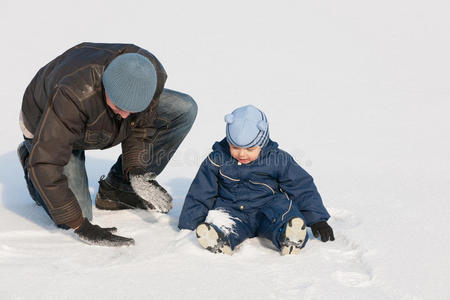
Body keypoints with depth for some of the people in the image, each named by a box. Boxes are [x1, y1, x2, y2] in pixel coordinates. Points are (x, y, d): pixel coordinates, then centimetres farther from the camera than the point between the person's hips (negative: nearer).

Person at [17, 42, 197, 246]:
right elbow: (45, 164, -42)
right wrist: (80, 226, -40)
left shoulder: (153, 75, -30)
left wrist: (135, 171, -26)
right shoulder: (73, 95, -46)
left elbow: (141, 127, -10)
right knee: (73, 216, -14)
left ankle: (116, 188, -1)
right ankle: (30, 155, 15)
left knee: (184, 110, -13)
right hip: (46, 124, -5)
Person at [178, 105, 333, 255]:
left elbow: (303, 188, 2)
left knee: (283, 207, -33)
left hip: (269, 208, -1)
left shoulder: (277, 159, -1)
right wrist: (188, 226, 2)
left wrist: (317, 220, -3)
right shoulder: (218, 159, 2)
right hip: (232, 210, 1)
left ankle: (289, 239, -60)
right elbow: (199, 194, 7)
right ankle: (221, 240, -61)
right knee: (218, 217, -32)